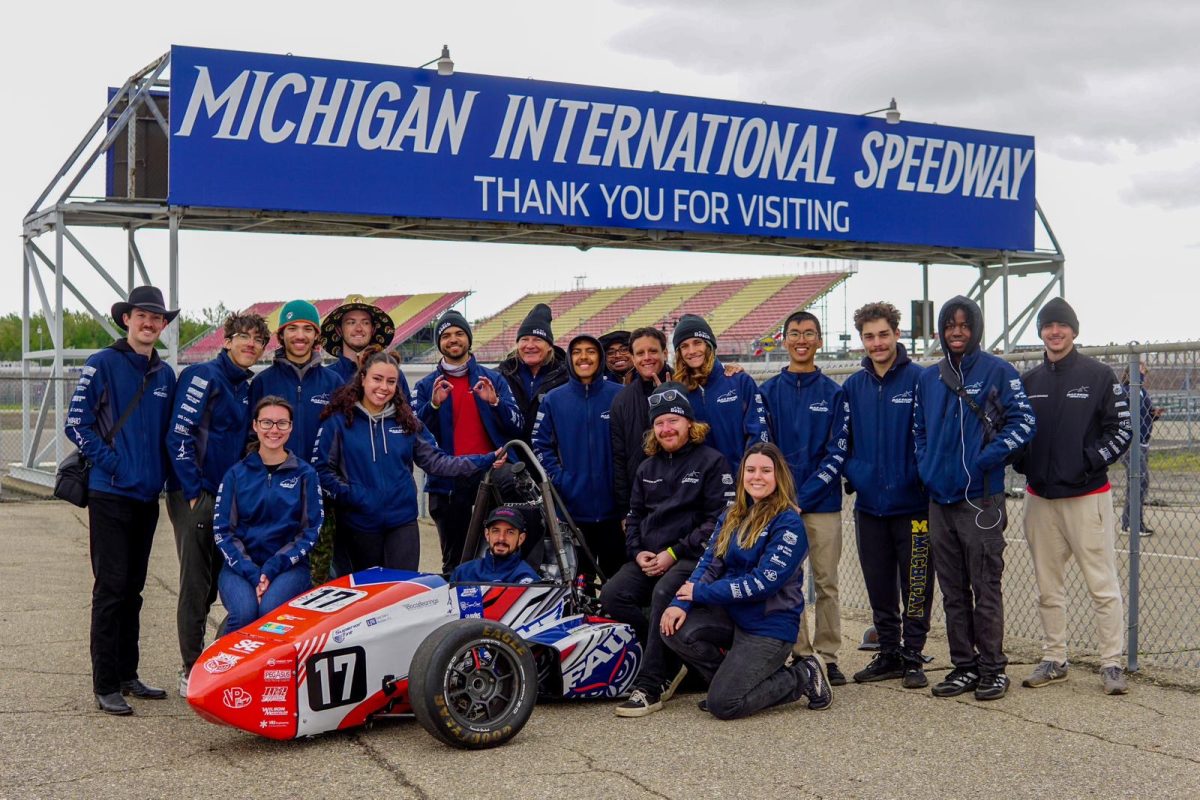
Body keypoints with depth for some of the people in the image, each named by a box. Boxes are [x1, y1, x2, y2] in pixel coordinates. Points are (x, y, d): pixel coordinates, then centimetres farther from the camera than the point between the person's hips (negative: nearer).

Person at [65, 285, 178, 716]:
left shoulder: (165, 374, 13)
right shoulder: (102, 364, -5)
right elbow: (76, 422, -9)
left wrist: (162, 472, 6)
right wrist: (108, 461, -13)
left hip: (147, 494, 6)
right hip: (110, 493, -6)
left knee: (133, 588, 12)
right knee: (111, 587, -6)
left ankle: (127, 675, 21)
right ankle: (105, 686, -1)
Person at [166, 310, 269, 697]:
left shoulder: (245, 387, 15)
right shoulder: (203, 376, -10)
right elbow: (179, 435, -16)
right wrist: (194, 493, -18)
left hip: (227, 495, 8)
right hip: (195, 496, -8)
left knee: (214, 582, 12)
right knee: (195, 584, -2)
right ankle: (191, 670, 7)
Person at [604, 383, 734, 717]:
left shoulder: (711, 461, 1)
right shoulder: (648, 468, 21)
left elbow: (718, 520, -8)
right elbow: (634, 515, 23)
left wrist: (673, 553, -14)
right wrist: (637, 552, 1)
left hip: (692, 556, -6)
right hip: (648, 558, 6)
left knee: (664, 593, -36)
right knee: (612, 595, -20)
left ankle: (649, 687, -31)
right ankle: (670, 664, -8)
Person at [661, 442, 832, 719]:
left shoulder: (788, 523, -12)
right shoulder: (733, 516, 9)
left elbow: (765, 582, -20)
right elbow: (709, 563, 2)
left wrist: (701, 592, -16)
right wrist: (681, 603, -16)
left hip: (770, 624, -7)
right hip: (732, 614, 7)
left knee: (722, 704, -17)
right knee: (675, 629, -20)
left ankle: (802, 678, 5)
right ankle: (735, 677, 5)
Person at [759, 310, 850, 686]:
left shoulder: (834, 393, 4)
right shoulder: (767, 392, 7)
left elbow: (837, 452, -1)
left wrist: (805, 494, -10)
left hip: (822, 501, -1)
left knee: (826, 582, 2)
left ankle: (827, 655, 9)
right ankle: (800, 654, 10)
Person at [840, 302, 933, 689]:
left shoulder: (919, 380, -7)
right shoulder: (853, 386, 7)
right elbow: (842, 440, 15)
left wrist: (922, 477, -13)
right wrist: (853, 474, 2)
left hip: (911, 502, -5)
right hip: (869, 504, 5)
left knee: (915, 587, 3)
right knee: (879, 588, 13)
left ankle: (913, 658, 14)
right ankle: (888, 654, 24)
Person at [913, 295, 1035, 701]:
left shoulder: (998, 371, -3)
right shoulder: (928, 378, 12)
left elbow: (1024, 421, -7)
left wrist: (988, 457, -15)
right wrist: (926, 468, 6)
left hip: (981, 500, -5)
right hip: (939, 499, 6)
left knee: (986, 589, -1)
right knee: (953, 592, 11)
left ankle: (993, 668, 9)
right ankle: (964, 667, 20)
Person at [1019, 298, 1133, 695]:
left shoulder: (1099, 375, -1)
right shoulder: (1028, 381, 11)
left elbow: (1122, 430, -2)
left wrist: (1090, 461, -13)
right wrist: (1023, 462, 0)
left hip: (1086, 495, -4)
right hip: (1040, 497, 5)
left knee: (1103, 584, -4)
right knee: (1048, 586, 10)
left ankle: (1111, 663, 4)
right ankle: (1054, 660, 19)